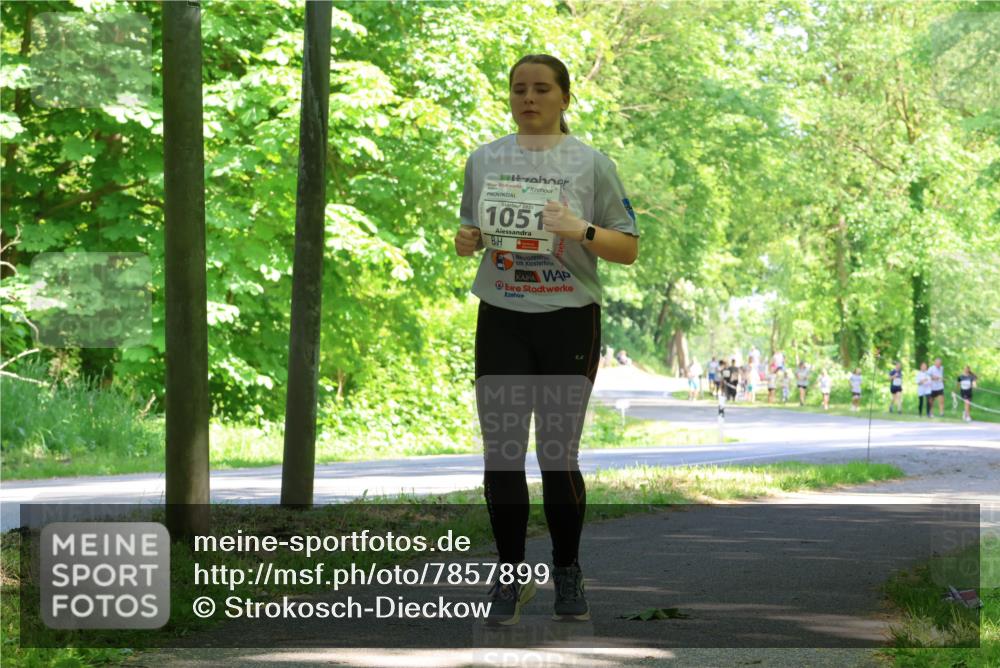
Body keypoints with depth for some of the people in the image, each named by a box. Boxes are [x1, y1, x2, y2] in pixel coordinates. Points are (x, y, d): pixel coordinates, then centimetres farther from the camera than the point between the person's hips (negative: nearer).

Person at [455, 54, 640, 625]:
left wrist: (583, 231, -20)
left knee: (559, 455, 2)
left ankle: (569, 573, 19)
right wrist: (467, 240, -6)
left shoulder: (592, 164, -2)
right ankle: (510, 575, 13)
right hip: (502, 321, 2)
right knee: (502, 454, 1)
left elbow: (629, 250, -2)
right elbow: (471, 232, 17)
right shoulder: (484, 160, 8)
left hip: (569, 322, -2)